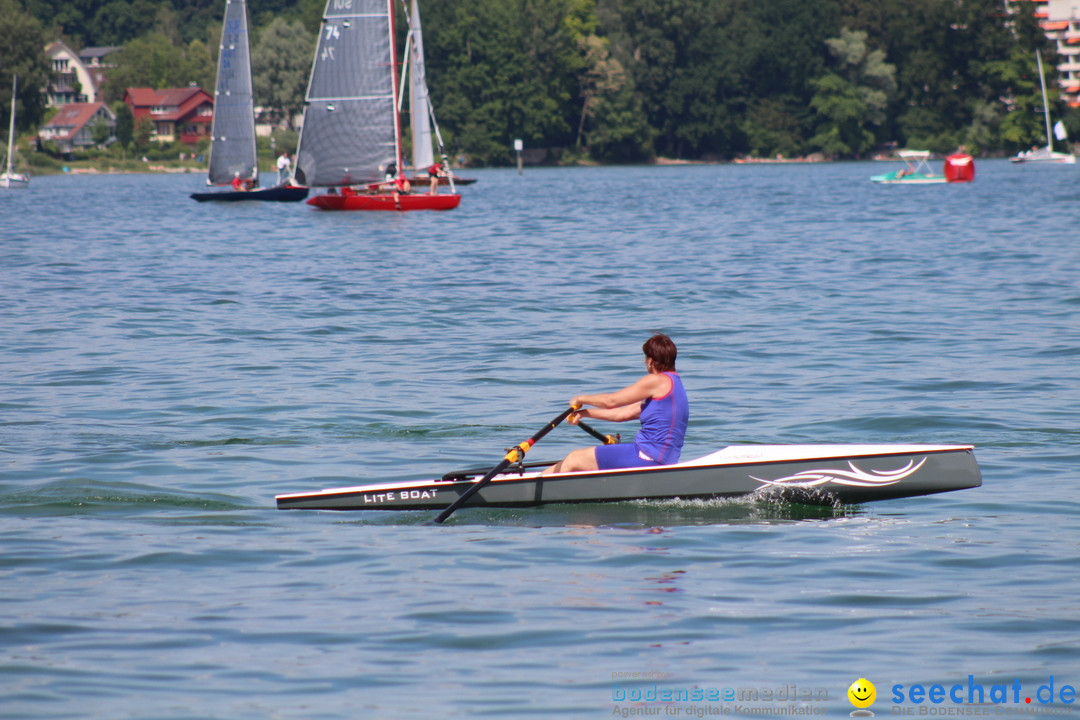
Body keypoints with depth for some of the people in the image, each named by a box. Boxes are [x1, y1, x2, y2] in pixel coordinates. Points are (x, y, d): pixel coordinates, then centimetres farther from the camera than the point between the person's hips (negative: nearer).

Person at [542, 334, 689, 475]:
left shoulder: (657, 381, -11)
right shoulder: (674, 383, 19)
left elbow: (610, 401, -9)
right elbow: (623, 413, 18)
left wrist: (581, 399, 8)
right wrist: (584, 413, 17)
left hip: (648, 458, -10)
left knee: (574, 460, -3)